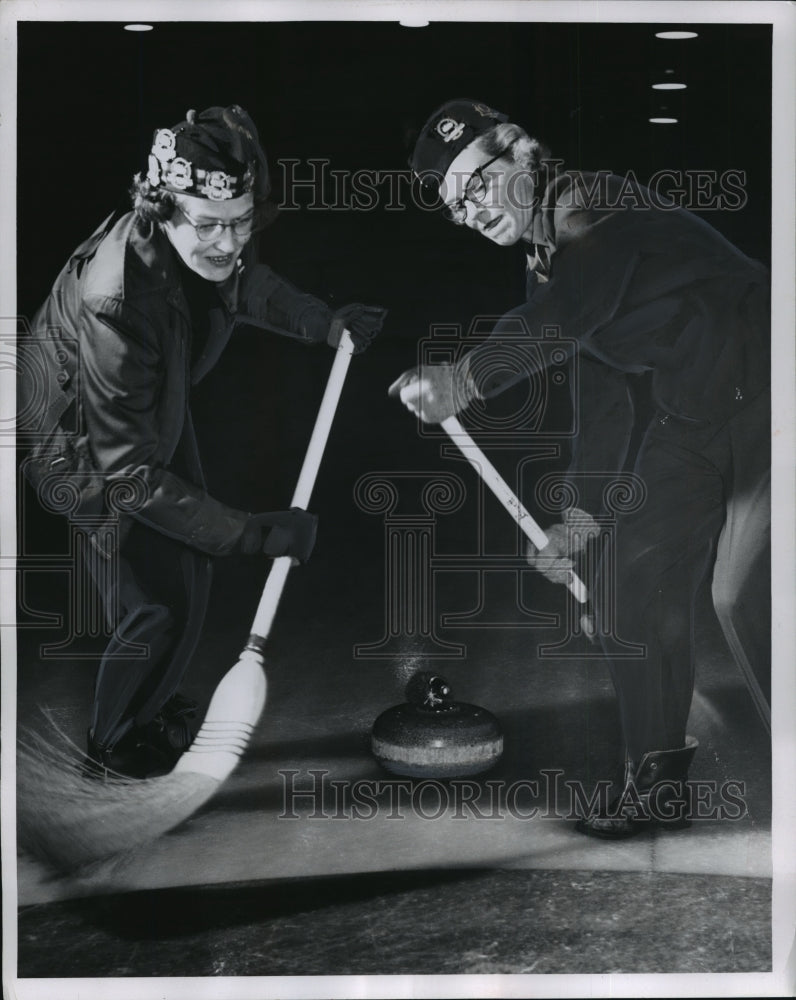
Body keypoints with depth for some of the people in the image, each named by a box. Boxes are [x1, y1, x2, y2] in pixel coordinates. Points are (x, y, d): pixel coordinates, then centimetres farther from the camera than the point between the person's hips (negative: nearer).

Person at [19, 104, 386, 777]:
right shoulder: (116, 303, -44)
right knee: (161, 603, -4)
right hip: (86, 446, -7)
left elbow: (244, 283, 9)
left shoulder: (205, 249, -22)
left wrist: (325, 324, 1)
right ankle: (116, 742, 26)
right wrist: (255, 534, -39)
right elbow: (130, 476, -38)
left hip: (158, 409, 7)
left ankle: (153, 704, 48)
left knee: (190, 571, 19)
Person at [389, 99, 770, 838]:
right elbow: (603, 397, 13)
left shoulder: (604, 203, -14)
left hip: (760, 393, -9)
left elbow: (570, 312, -33)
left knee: (744, 594, -17)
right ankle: (658, 779, 19)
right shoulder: (548, 268, 11)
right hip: (687, 419, 9)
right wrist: (583, 516, 8)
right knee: (633, 586, 5)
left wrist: (464, 381, -23)